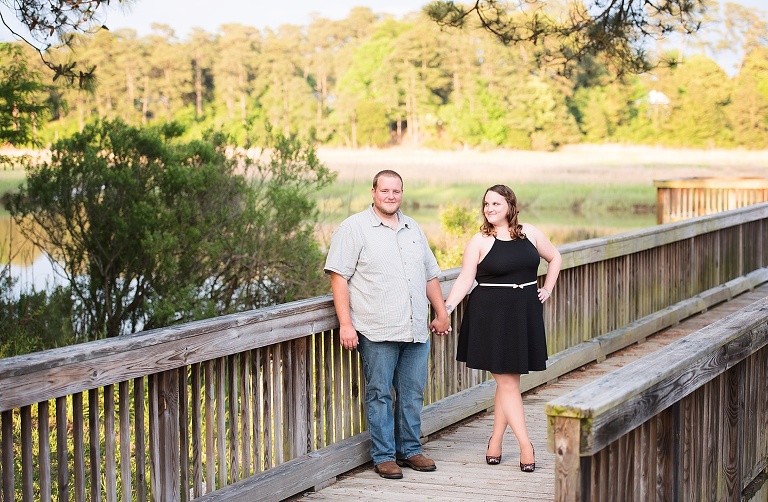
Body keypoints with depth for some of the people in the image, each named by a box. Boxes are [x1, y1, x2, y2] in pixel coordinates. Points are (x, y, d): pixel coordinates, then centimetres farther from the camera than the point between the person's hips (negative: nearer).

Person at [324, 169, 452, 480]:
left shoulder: (413, 229, 17)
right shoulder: (354, 228, -2)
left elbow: (430, 275, 25)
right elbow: (339, 277, -7)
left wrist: (441, 313, 21)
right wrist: (345, 324, -13)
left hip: (416, 331, 6)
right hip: (378, 332, -5)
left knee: (413, 393, 9)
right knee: (379, 394, 0)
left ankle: (410, 450, 21)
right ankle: (384, 456, 9)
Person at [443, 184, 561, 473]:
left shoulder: (529, 233, 6)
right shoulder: (480, 241, -3)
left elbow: (554, 258, 21)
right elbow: (464, 280, -6)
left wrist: (547, 289, 11)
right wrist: (446, 309, -17)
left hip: (524, 315, 3)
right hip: (492, 316, -3)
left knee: (508, 380, 8)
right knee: (507, 382, -3)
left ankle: (495, 442, 18)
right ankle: (526, 446, 0)